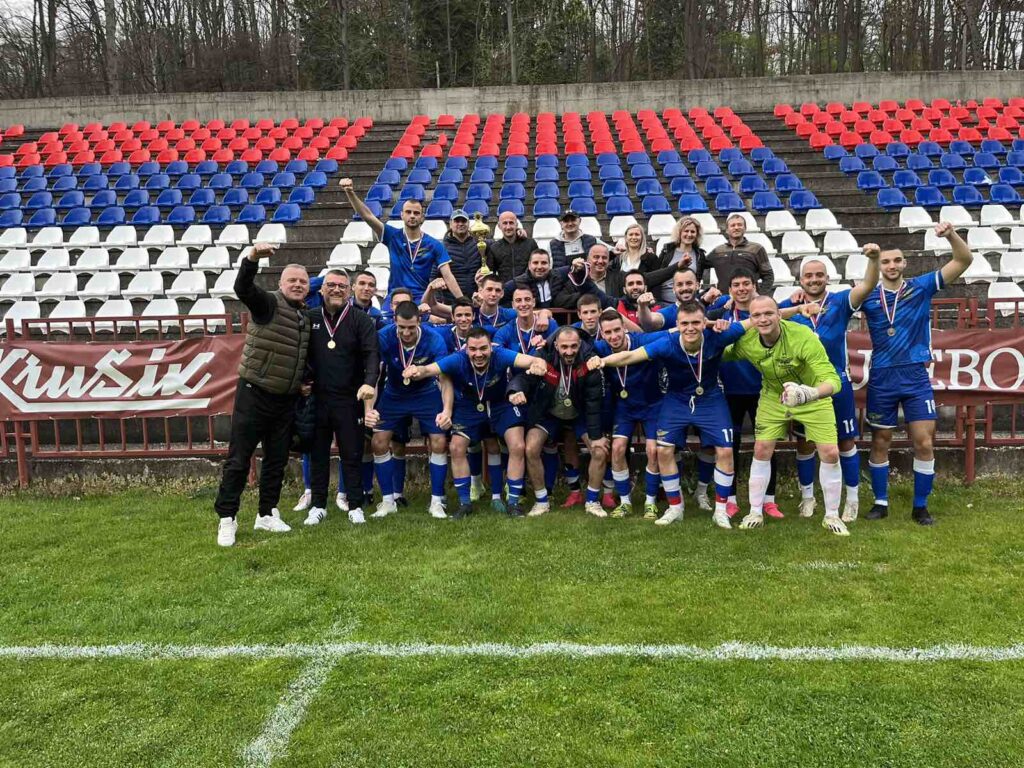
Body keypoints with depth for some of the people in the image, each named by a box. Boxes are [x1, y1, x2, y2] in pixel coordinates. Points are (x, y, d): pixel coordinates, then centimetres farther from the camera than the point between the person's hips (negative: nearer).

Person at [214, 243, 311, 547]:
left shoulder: (305, 317, 13)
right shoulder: (268, 303, -8)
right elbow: (243, 289, -29)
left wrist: (305, 383, 9)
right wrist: (253, 259, -45)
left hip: (286, 401, 7)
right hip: (254, 395, -6)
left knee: (277, 460, 12)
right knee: (238, 459, 0)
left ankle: (267, 514, 24)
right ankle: (227, 519, 9)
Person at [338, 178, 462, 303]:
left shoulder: (435, 245, 0)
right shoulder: (393, 236, 3)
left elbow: (448, 276, -4)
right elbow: (367, 216, -6)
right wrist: (350, 193, -20)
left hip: (421, 300, -1)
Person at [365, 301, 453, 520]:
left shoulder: (434, 339, -27)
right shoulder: (384, 337, -27)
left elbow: (445, 379, -28)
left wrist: (447, 410, -45)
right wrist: (369, 408, -46)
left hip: (426, 394, -1)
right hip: (393, 394, 1)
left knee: (439, 443, -10)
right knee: (379, 442, -7)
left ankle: (437, 502, 5)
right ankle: (388, 501, 9)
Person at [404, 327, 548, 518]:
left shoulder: (499, 356, -32)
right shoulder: (458, 360, -30)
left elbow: (527, 360, -46)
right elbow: (430, 369, -43)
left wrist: (538, 363, -70)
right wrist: (418, 371, -67)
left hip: (501, 405, 0)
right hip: (469, 408, 1)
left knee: (518, 447, -13)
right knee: (456, 448, -12)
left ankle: (513, 503, 4)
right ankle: (465, 502, 7)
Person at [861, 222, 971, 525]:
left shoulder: (921, 286, 0)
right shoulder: (869, 297, 1)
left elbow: (963, 261, -5)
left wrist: (951, 234, -22)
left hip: (916, 376, 0)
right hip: (882, 378, 1)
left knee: (924, 443, 0)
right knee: (880, 443, 9)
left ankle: (920, 506, 15)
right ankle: (881, 502, 23)